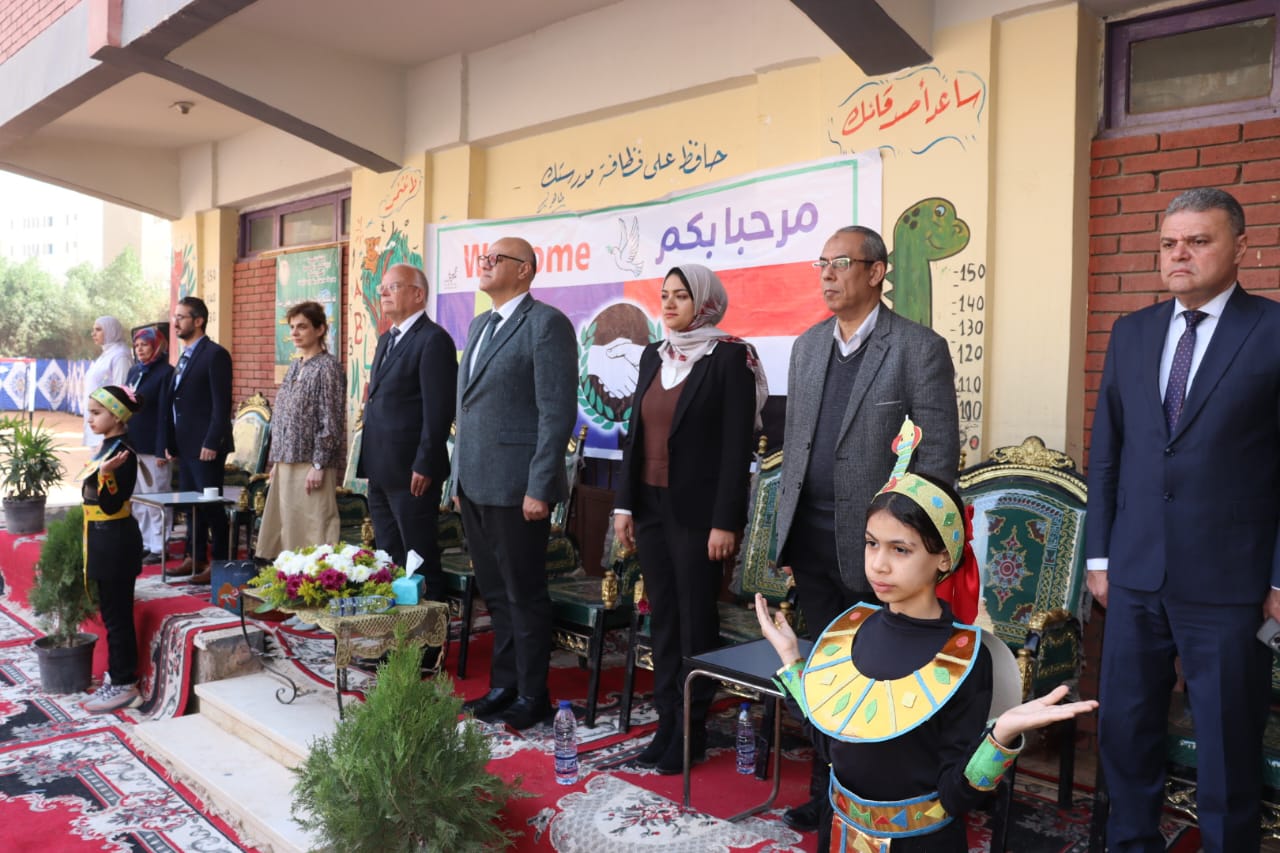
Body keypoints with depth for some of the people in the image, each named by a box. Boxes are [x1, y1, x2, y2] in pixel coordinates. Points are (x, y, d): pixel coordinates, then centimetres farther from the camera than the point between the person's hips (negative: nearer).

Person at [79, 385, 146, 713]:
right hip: (104, 540, 9)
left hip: (115, 542, -9)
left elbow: (112, 505, -23)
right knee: (111, 612, 17)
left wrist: (106, 475, -37)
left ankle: (124, 685, 8)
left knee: (116, 614, -1)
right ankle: (117, 673, 29)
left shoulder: (123, 453, -19)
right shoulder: (106, 446, 9)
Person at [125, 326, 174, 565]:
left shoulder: (166, 372, -8)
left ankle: (158, 547, 6)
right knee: (135, 498, 13)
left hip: (151, 446, -8)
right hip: (131, 444, 8)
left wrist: (162, 448, -16)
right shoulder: (134, 370, 14)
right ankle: (143, 544, 22)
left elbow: (165, 411, -13)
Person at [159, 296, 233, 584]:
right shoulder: (184, 356, 16)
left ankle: (219, 563, 3)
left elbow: (221, 404, -16)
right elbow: (173, 402, 18)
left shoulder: (215, 354, -10)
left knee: (211, 505, -4)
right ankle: (195, 558, 23)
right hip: (184, 446, 9)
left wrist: (211, 443, -19)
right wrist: (170, 442, 14)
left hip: (206, 447, -9)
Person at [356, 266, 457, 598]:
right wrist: (369, 463, 16)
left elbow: (438, 410, -18)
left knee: (420, 561, -1)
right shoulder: (386, 339, 17)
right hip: (381, 471, 9)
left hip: (411, 473, -9)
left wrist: (424, 467, -20)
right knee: (389, 558, 16)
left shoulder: (433, 340, -12)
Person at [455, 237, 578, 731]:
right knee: (495, 595, 17)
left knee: (524, 596, 3)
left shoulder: (546, 324, -10)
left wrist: (540, 488, -19)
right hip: (475, 484, 8)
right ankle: (503, 687, 30)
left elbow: (557, 411, -16)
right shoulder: (479, 325, 17)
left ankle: (532, 699, 17)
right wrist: (461, 478, 17)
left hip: (515, 486, -8)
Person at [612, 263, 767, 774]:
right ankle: (666, 724, 23)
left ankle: (691, 732, 18)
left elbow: (737, 445, -12)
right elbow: (636, 433, 13)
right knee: (662, 618, 12)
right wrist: (624, 504, 8)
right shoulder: (653, 356, 11)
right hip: (652, 506, 6)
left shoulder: (730, 358, -8)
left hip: (696, 510, -6)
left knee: (695, 622, 4)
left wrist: (725, 522, -16)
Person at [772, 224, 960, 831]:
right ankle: (827, 795, 30)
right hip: (811, 541, 6)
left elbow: (939, 454, -10)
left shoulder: (919, 348, -7)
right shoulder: (807, 346, 11)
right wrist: (787, 523, 12)